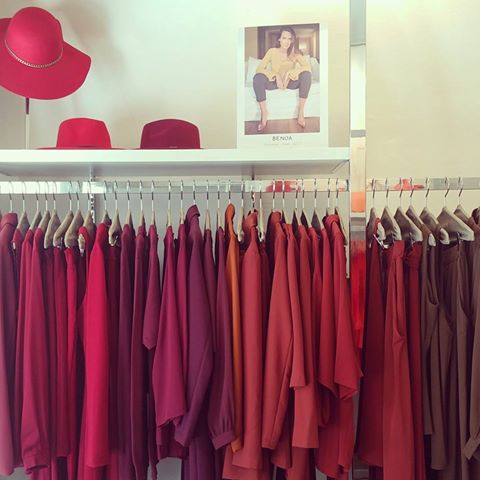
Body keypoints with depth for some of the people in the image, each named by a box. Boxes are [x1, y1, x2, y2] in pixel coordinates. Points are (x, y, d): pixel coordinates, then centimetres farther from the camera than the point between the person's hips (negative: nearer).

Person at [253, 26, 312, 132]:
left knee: (307, 74, -30)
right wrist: (276, 76, -30)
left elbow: (308, 67, -21)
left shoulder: (296, 53, -8)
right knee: (257, 78, -32)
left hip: (290, 82, 0)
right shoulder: (272, 51, -8)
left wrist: (289, 73, -32)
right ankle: (264, 113, -23)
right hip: (274, 81, 0)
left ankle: (301, 112, -24)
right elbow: (259, 68, -17)